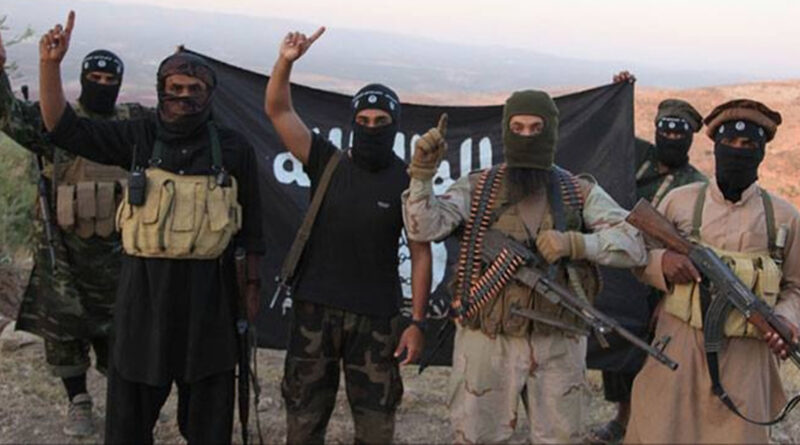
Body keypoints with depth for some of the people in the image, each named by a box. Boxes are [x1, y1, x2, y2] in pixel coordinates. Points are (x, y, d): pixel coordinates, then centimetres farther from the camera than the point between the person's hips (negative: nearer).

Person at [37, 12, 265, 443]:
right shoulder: (138, 138, 2)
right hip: (144, 284, 1)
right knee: (131, 397, 9)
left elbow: (250, 225, 7)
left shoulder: (233, 149, 1)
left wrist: (252, 285, 7)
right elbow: (64, 128, -5)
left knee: (209, 404, 11)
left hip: (208, 289, 0)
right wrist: (50, 64, -17)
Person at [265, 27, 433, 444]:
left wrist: (417, 322, -7)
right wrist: (285, 62, -22)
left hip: (376, 317, -1)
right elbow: (277, 110, -5)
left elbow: (421, 254, -2)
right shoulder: (328, 163, 1)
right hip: (315, 309, 1)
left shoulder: (408, 182, -3)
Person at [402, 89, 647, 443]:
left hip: (558, 345, 1)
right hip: (486, 341, -1)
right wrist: (423, 172, -23)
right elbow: (424, 228, -9)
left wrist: (576, 243, -22)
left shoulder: (581, 193, 3)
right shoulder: (476, 188, 3)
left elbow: (634, 246, -7)